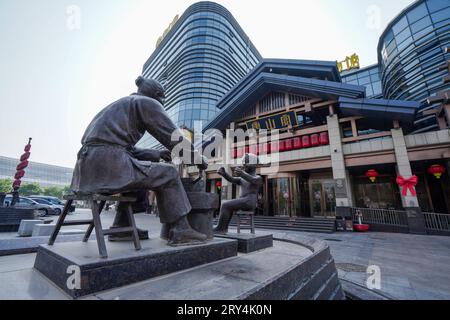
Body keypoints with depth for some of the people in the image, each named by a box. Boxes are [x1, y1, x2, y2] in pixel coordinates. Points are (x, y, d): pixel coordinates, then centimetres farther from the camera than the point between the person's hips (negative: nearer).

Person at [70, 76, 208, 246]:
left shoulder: (123, 103, 29)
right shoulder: (148, 102, 4)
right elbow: (174, 137, -3)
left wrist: (157, 154, 27)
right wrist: (199, 159, 8)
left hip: (90, 163, 10)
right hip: (108, 163, -10)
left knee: (138, 175, 27)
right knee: (167, 174, -2)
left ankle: (122, 228, 24)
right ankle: (180, 230, 1)